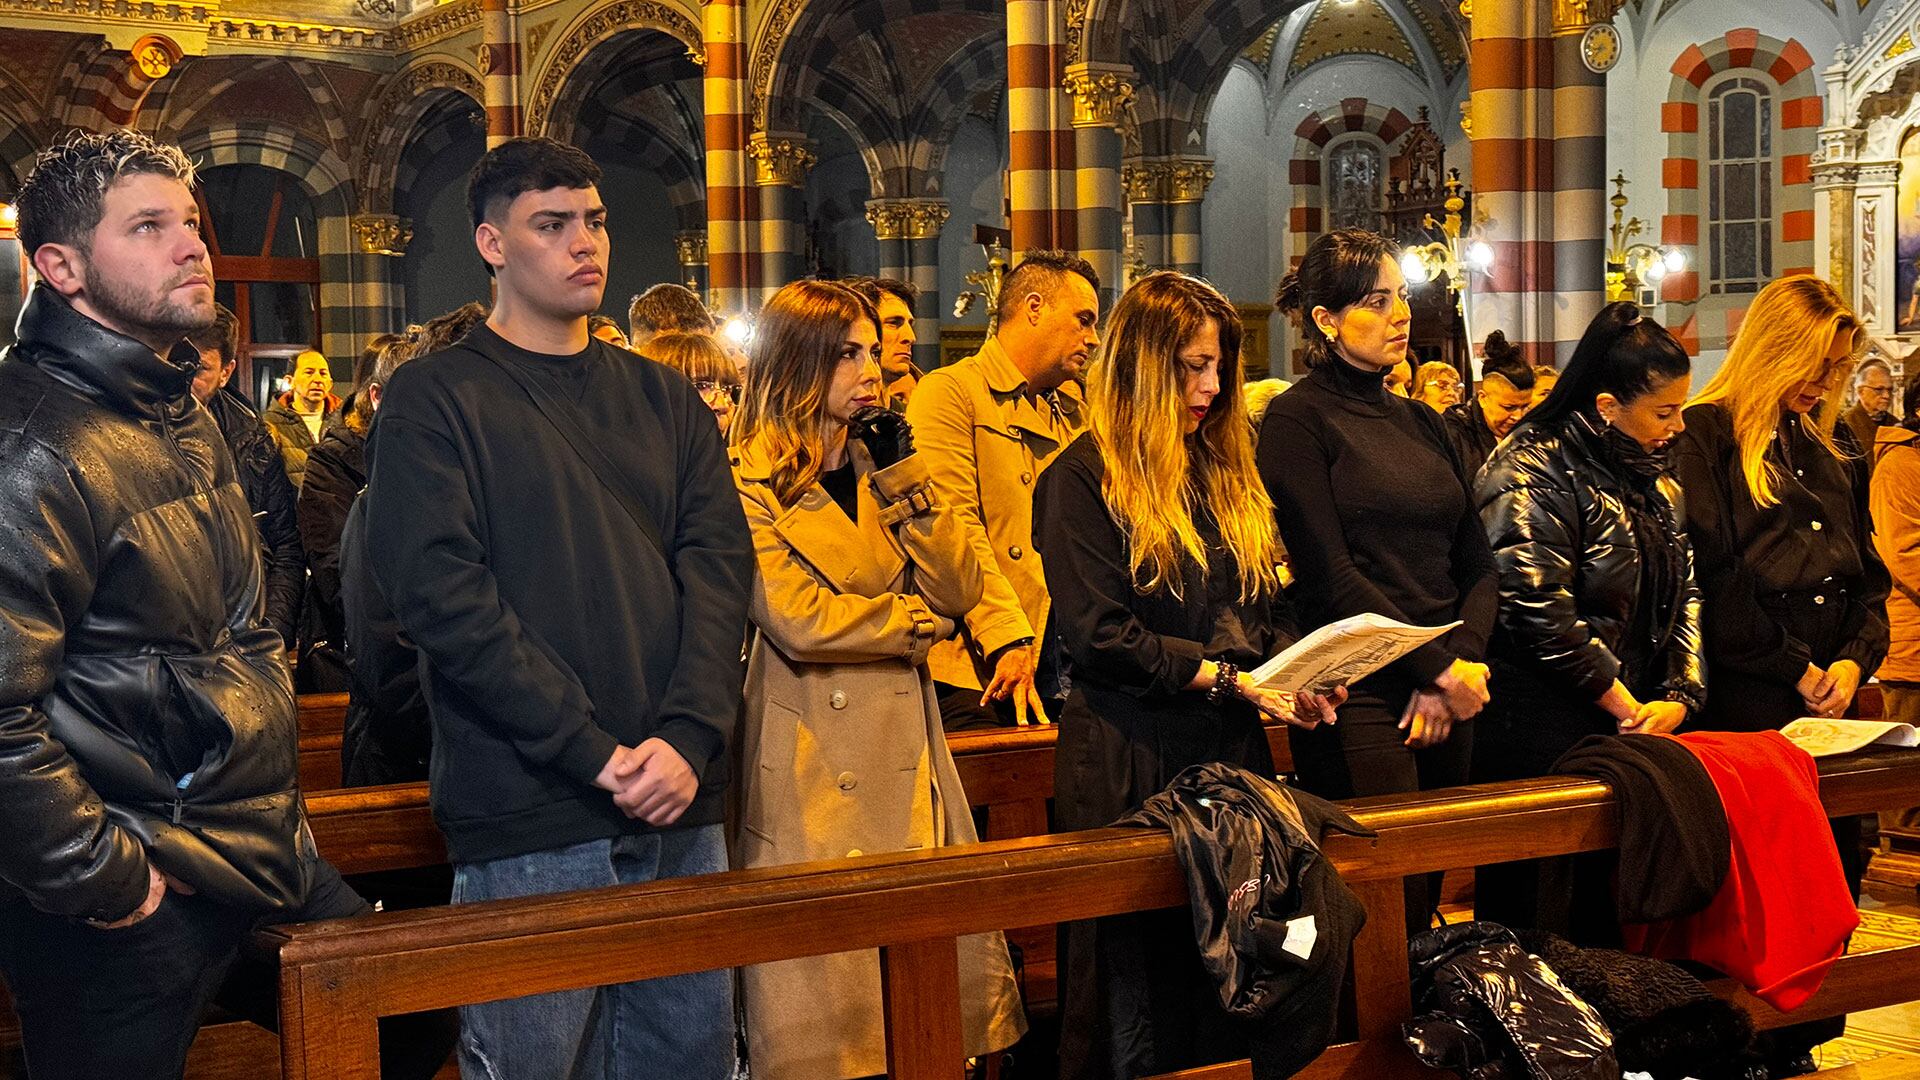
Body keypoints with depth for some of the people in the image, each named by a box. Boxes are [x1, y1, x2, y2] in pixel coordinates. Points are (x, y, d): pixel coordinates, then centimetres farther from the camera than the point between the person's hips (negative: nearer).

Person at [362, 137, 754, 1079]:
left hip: (682, 805, 5)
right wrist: (595, 753, -18)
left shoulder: (665, 400, 13)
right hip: (527, 823, -5)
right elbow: (441, 597, -12)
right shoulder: (436, 401, -1)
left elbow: (719, 570, 3)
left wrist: (687, 740, -13)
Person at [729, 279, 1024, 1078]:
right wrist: (917, 619, -4)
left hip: (905, 752, 6)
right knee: (828, 995, -2)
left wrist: (903, 480, -3)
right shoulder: (752, 483, -4)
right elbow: (799, 622, -16)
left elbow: (959, 590, 5)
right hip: (813, 763, -6)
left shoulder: (879, 467, 16)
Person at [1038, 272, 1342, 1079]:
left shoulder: (1225, 468, 17)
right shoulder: (1083, 479, -6)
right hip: (1130, 761, -6)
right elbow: (1096, 635, -13)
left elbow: (1267, 607, 18)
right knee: (1140, 971, -1)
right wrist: (1224, 678, -17)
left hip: (1231, 747, 6)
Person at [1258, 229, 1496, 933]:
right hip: (1360, 701, -6)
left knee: (1428, 900, 6)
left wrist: (1459, 666, -3)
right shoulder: (1298, 419, -3)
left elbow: (1478, 565, 14)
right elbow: (1332, 577, -10)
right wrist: (1440, 668, -11)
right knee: (1390, 909, -7)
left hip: (1449, 693, 6)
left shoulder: (1420, 421, 17)